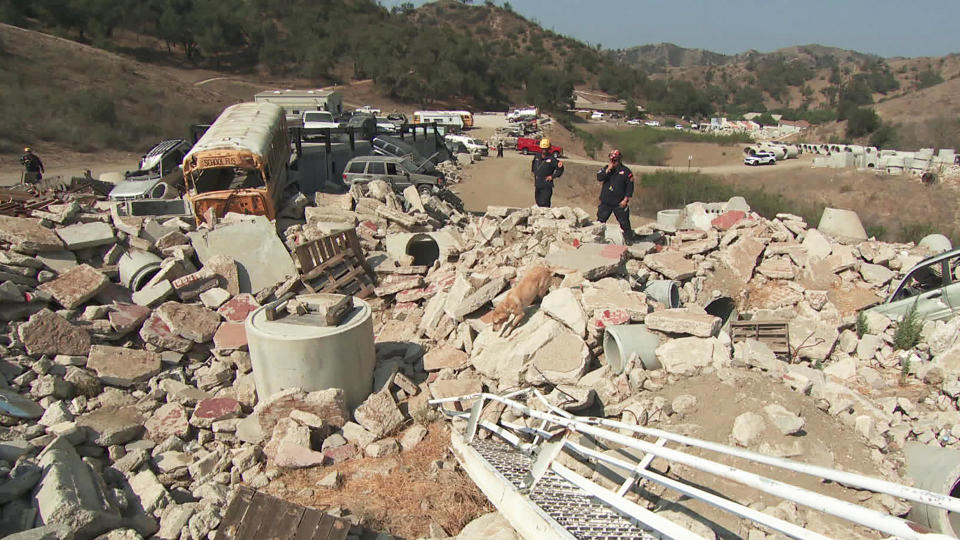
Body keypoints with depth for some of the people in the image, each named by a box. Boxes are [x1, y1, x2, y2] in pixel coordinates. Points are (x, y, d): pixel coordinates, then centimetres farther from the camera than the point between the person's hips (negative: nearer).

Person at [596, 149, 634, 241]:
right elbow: (599, 178, -11)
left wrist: (626, 199, -10)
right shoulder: (605, 168, 4)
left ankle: (629, 239, 14)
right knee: (600, 220, 10)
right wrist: (608, 169, -18)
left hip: (619, 203, -2)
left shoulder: (625, 171, -4)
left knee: (624, 222, 3)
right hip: (605, 201, 3)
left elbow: (630, 186, -4)